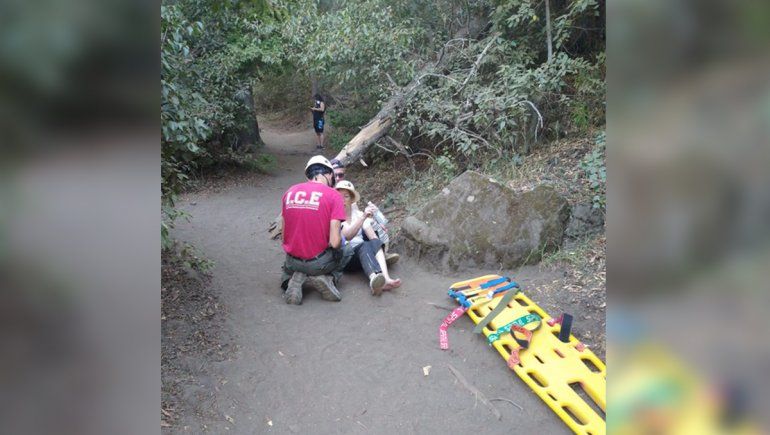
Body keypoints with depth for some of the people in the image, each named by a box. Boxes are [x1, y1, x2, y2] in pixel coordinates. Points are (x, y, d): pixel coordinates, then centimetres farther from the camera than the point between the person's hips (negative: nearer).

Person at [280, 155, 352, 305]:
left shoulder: (289, 192, 3)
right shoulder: (334, 195, -10)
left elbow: (284, 237, 6)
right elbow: (334, 243, -16)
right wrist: (340, 240, 6)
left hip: (293, 262, 3)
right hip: (319, 262, -3)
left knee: (288, 269, 39)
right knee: (346, 253, 29)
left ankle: (292, 280, 3)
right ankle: (328, 278, -1)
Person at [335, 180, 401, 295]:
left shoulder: (358, 214, 13)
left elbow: (374, 237, -2)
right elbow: (347, 236, -21)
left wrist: (380, 250, -24)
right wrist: (363, 217, -36)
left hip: (363, 256, 4)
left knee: (375, 243, -28)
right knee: (364, 245, -34)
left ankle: (385, 278, -50)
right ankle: (374, 280, -63)